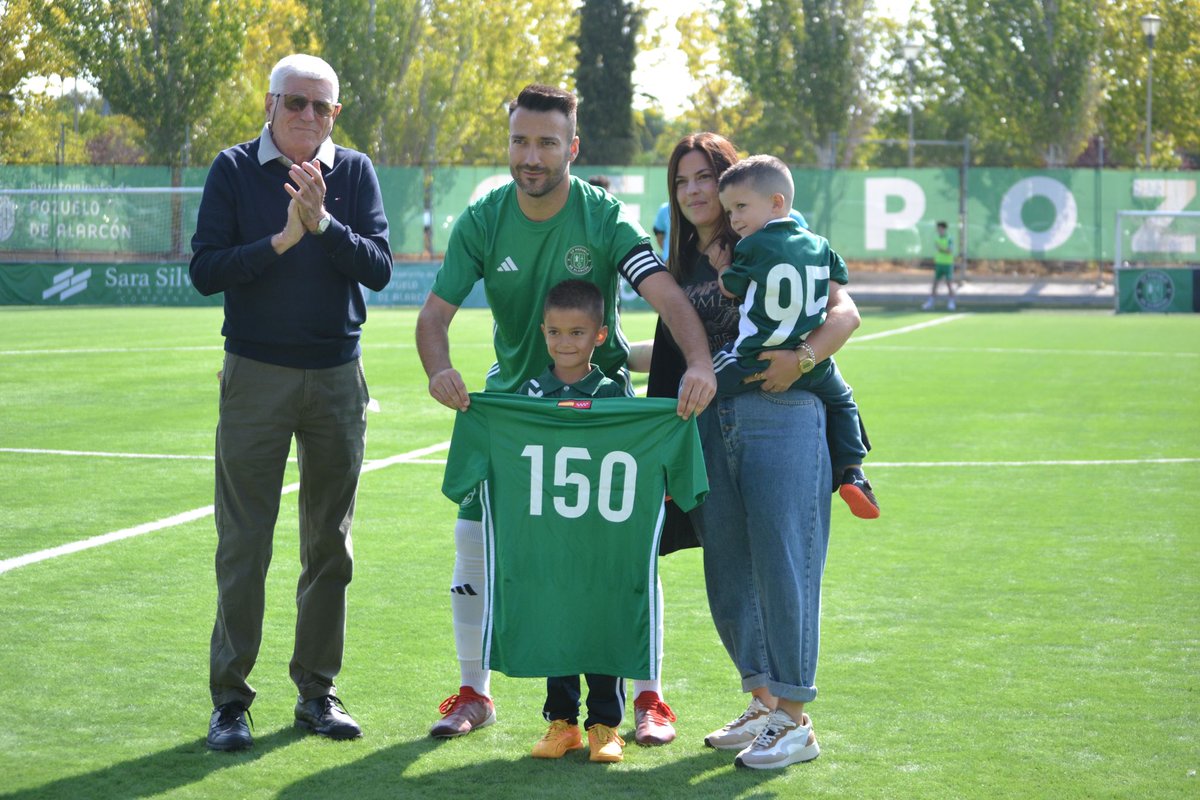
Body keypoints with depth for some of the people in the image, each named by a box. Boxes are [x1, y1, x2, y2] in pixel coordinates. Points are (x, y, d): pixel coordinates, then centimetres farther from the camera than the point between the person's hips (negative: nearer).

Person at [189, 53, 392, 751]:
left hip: (338, 377, 2)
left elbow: (379, 269, -5)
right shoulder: (235, 171, 0)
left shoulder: (354, 172, 5)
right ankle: (230, 698, 2)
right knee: (244, 543, -4)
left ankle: (318, 691, 17)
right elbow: (206, 271, -7)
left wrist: (323, 223, -18)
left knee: (331, 543, 8)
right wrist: (282, 240, -16)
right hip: (256, 374, -2)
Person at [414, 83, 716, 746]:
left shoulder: (605, 218, -18)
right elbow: (435, 312, -16)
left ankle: (648, 697, 7)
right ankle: (474, 693, 13)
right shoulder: (481, 221, -11)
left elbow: (667, 297, -30)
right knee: (474, 533, -3)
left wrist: (698, 363, -50)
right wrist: (438, 369, -38)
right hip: (511, 394, 2)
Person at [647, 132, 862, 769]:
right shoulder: (684, 264, 18)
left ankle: (794, 719, -3)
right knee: (727, 569, 7)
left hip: (780, 414, -6)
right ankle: (762, 704, 19)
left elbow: (844, 312, -10)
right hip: (710, 423, 6)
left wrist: (799, 357, -23)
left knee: (780, 563, -8)